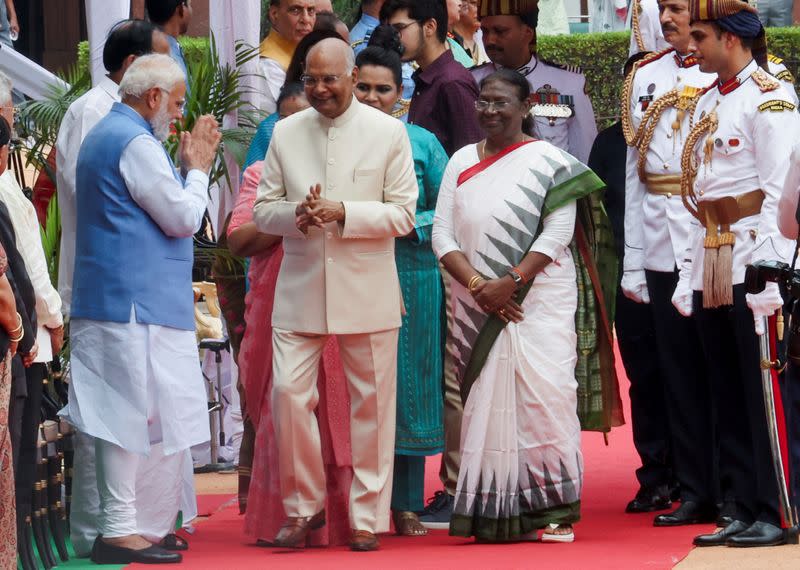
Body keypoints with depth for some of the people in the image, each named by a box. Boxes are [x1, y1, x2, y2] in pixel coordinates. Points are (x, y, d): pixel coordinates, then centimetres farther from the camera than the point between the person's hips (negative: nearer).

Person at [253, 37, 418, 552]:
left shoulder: (388, 132, -1)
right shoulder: (286, 133, 7)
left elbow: (403, 214, -4)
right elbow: (263, 209, 8)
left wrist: (343, 214, -18)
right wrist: (295, 214, -14)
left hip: (367, 291, -2)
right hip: (300, 291, 2)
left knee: (371, 403, 4)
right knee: (289, 393, -7)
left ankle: (368, 518, 12)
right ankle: (303, 507, 8)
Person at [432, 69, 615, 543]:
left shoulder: (549, 161, 1)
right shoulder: (462, 162, 13)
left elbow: (557, 233, -7)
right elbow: (443, 235, 6)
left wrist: (510, 282, -15)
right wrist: (478, 285, -10)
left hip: (538, 297, -4)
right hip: (477, 304, 4)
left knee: (542, 393, -11)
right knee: (485, 400, 0)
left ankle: (552, 510, -8)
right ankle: (491, 510, 1)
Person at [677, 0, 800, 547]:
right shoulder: (709, 102, 16)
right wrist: (694, 271, 13)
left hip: (753, 263, -8)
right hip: (712, 269, 8)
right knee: (729, 399, 8)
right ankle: (746, 512, 13)